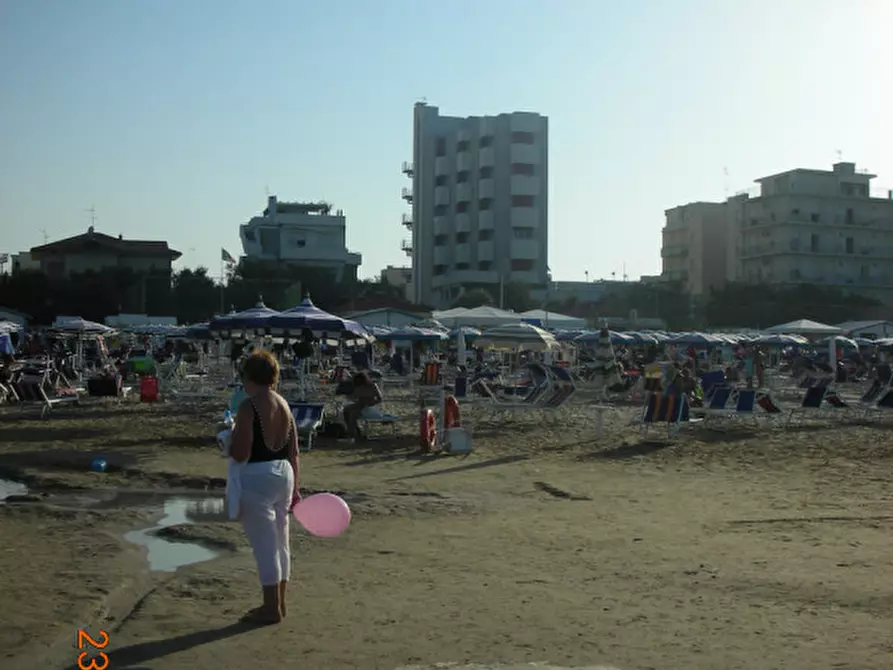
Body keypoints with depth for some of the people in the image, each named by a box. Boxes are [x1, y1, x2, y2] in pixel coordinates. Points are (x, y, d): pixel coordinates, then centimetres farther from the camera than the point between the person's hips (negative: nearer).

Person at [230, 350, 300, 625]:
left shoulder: (249, 407, -14)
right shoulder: (284, 405, 8)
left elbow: (241, 454, -18)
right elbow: (294, 452, 10)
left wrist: (228, 441, 3)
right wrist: (294, 487, 16)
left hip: (257, 478, -8)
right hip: (284, 475, 8)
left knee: (264, 545, 0)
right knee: (280, 543, 16)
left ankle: (271, 608, 6)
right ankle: (278, 602, 26)